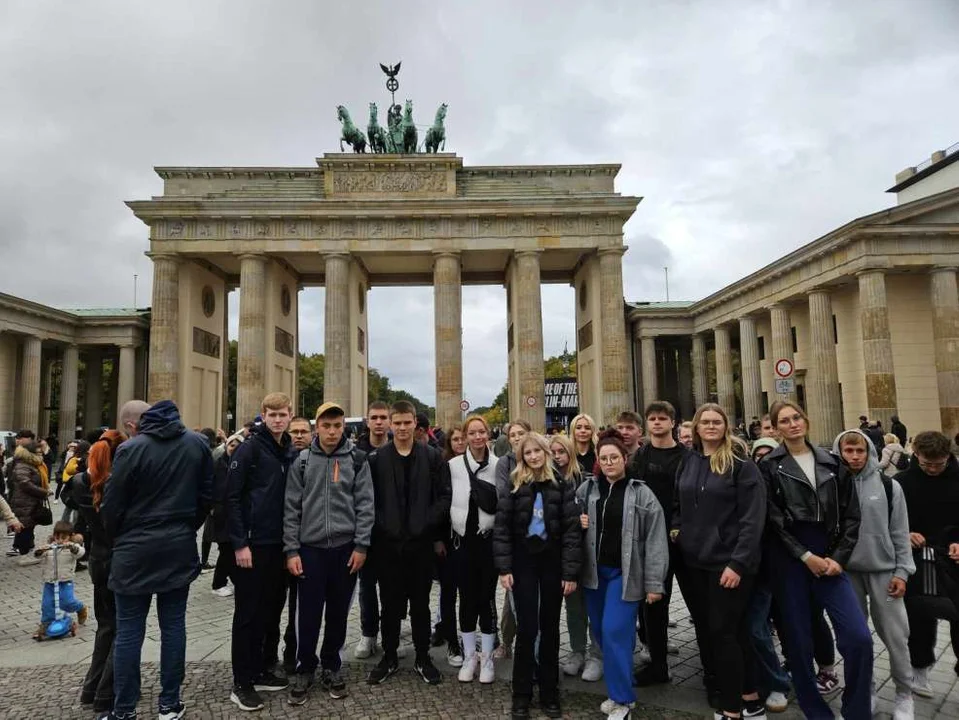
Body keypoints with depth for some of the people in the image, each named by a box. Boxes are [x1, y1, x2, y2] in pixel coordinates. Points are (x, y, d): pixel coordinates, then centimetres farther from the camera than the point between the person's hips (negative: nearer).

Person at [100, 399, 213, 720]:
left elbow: (112, 506, -7)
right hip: (179, 549, 4)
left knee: (129, 632, 8)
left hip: (136, 552, -3)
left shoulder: (131, 449, -14)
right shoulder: (198, 443, -1)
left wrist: (118, 539, 12)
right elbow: (207, 495, 4)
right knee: (173, 626, 11)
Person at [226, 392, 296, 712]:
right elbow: (231, 497, -13)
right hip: (253, 544, -6)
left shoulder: (291, 452, 9)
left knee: (272, 610, 13)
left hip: (280, 544, 6)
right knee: (248, 613, 3)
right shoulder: (250, 448, -10)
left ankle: (263, 671, 28)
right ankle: (242, 683, 15)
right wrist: (239, 543, -16)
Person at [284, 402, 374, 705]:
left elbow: (365, 504, -2)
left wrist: (361, 546, -7)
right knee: (308, 615, 5)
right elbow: (292, 508, 1)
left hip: (345, 548, 0)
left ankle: (331, 667, 29)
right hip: (310, 548, 0)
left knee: (338, 613, 11)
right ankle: (305, 669, 24)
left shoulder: (357, 459, 0)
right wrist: (291, 550, -4)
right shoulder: (302, 461, 2)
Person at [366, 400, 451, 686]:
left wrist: (430, 526, -10)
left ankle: (422, 658, 26)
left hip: (421, 541, 0)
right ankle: (389, 657, 27)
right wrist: (378, 527, -9)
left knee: (420, 603, 11)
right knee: (391, 603, 11)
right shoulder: (376, 458, 1)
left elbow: (443, 496, -1)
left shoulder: (432, 457, 1)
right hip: (387, 542, 0)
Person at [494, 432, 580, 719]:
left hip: (552, 562, 1)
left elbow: (572, 529, -5)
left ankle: (549, 693, 23)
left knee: (550, 628, 10)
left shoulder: (562, 485, -3)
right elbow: (501, 528, -4)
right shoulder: (514, 486, -2)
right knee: (527, 628, -1)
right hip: (523, 562, 0)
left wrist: (571, 572, -9)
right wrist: (504, 568, -10)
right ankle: (522, 694, 15)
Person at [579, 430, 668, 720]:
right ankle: (619, 688, 34)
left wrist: (654, 583, -12)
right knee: (602, 632, 12)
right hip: (595, 571, 4)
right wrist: (579, 523, -6)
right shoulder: (586, 488, 3)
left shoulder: (641, 493, -8)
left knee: (615, 632, -8)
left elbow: (655, 539, -10)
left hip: (624, 573, -4)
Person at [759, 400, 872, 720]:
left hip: (830, 559, 2)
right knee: (798, 642, 4)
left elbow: (851, 515, 7)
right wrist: (806, 556, -11)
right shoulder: (769, 467, -1)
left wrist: (838, 558, -3)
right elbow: (773, 519, -6)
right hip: (789, 561, -2)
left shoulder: (832, 463, 9)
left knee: (859, 638, -9)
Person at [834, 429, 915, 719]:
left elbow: (900, 532, 1)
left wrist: (902, 571, -3)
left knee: (896, 636, 5)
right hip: (847, 572, 1)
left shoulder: (889, 486, -3)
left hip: (884, 570, 0)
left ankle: (904, 696, 24)